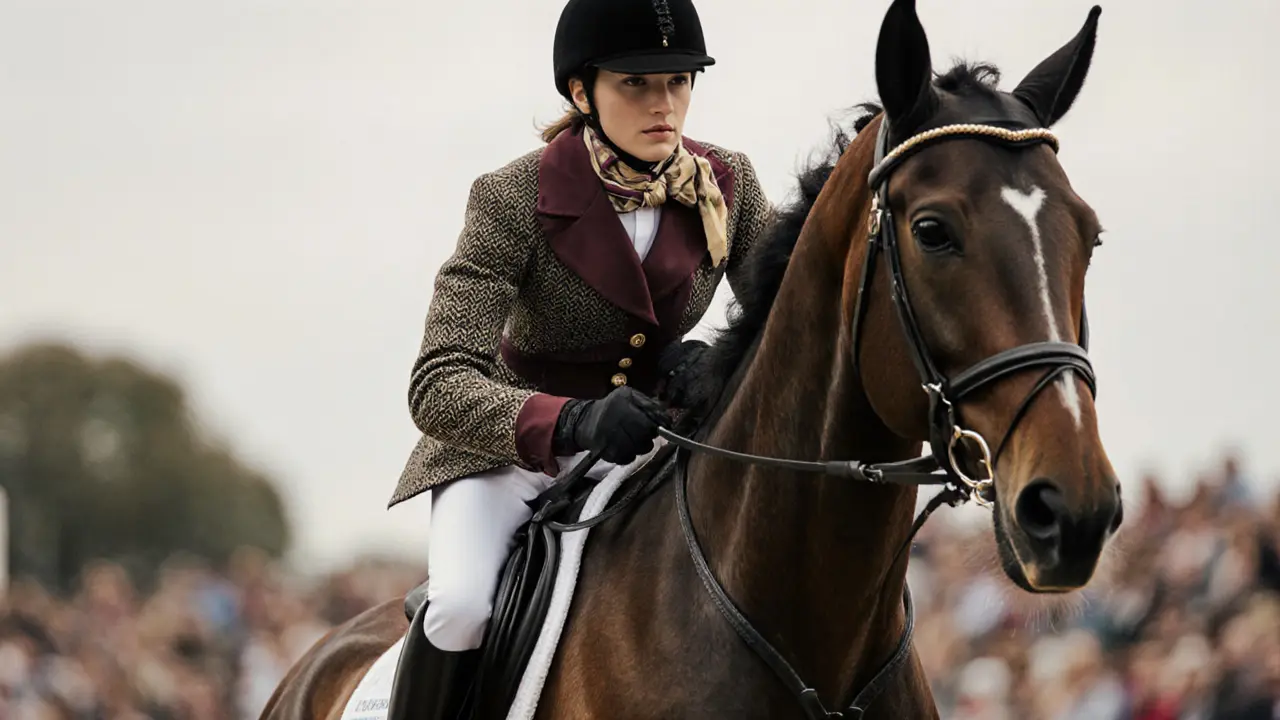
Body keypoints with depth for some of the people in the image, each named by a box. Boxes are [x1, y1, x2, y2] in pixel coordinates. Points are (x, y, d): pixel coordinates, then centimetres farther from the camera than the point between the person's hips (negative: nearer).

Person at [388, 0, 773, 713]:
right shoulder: (513, 199, -21)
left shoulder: (730, 186, -8)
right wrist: (572, 423, -47)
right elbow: (440, 387, -28)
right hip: (510, 446, -3)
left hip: (650, 442, 4)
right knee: (463, 609, -29)